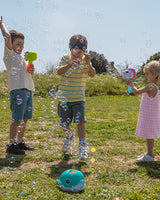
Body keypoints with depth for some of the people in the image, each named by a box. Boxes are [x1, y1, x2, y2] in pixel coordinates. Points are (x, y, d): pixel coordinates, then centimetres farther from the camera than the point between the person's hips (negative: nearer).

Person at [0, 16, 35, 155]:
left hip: (28, 90, 8)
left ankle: (20, 142, 23)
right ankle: (11, 145, 2)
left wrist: (31, 71, 6)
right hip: (17, 90, -8)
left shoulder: (22, 58, 23)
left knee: (25, 119, 12)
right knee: (17, 119, -7)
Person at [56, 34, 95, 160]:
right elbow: (59, 71, -16)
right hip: (64, 97, 1)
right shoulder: (66, 58, 0)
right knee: (64, 124, 11)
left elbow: (92, 74, -11)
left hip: (79, 98, -1)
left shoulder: (85, 60, 1)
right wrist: (70, 64, -31)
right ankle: (69, 137, 41)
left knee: (80, 121, -14)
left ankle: (82, 146, -4)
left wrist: (88, 64, -29)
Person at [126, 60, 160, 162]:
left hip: (149, 116, -10)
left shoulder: (151, 86, -19)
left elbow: (137, 92, -19)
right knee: (149, 136, 17)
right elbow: (140, 92, 21)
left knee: (149, 136, -2)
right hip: (147, 115, 10)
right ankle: (149, 153, 28)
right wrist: (131, 84, 13)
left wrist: (132, 84, -4)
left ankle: (150, 156, 6)